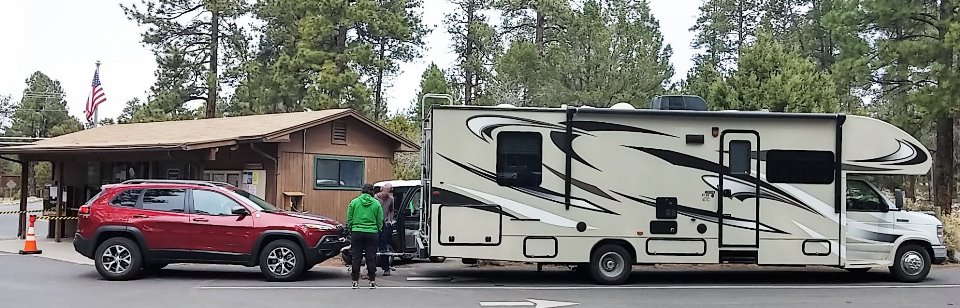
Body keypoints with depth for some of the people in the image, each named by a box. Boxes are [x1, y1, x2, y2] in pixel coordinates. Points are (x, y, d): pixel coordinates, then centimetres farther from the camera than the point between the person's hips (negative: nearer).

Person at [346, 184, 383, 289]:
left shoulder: (353, 202, 2)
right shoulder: (376, 203, 2)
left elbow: (349, 220, 4)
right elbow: (380, 221, 5)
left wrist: (351, 230, 17)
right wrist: (378, 230, 20)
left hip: (356, 232, 0)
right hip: (372, 233, 0)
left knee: (356, 257, 6)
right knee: (371, 257, 5)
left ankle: (355, 281, 8)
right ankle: (372, 281, 8)